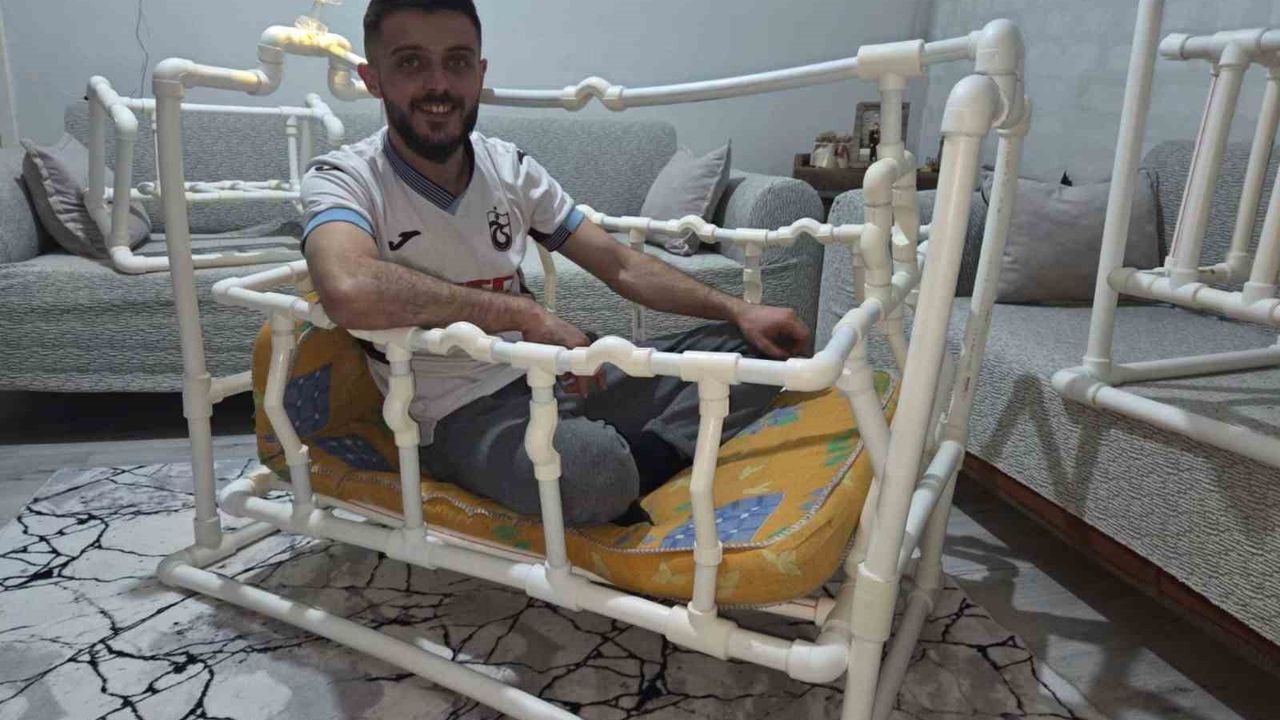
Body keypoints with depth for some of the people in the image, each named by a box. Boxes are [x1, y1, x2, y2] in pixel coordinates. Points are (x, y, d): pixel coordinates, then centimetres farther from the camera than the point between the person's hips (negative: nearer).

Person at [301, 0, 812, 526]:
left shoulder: (510, 167, 4)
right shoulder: (343, 180, -10)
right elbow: (350, 292, -34)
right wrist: (527, 314, -28)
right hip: (459, 416, -5)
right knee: (593, 470, -38)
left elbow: (621, 265, 6)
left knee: (752, 351, 0)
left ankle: (634, 462, -14)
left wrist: (736, 310, -3)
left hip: (550, 375, 6)